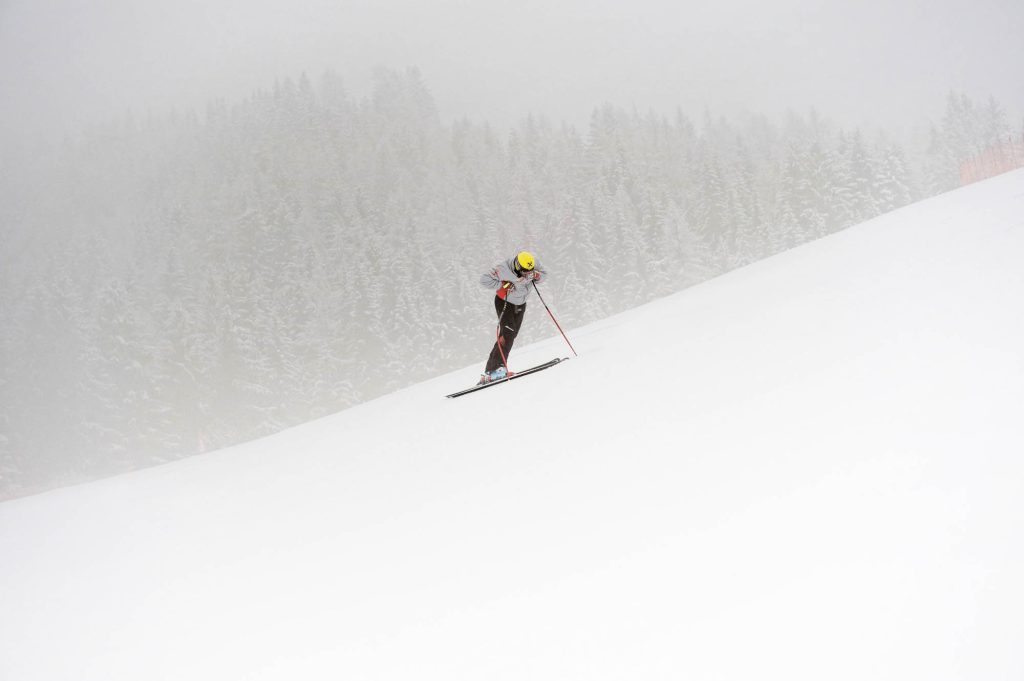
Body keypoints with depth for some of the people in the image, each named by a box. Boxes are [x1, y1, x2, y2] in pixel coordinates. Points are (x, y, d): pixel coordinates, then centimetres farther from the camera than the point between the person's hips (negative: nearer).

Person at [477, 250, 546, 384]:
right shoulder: (504, 270, -33)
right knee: (507, 333, -22)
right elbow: (484, 279, -29)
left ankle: (499, 368, 11)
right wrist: (503, 285, -32)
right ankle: (491, 371, -28)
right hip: (505, 302, -6)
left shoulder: (533, 264, -19)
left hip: (520, 305, 6)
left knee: (511, 336, 4)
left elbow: (543, 275, -2)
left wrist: (536, 275, -24)